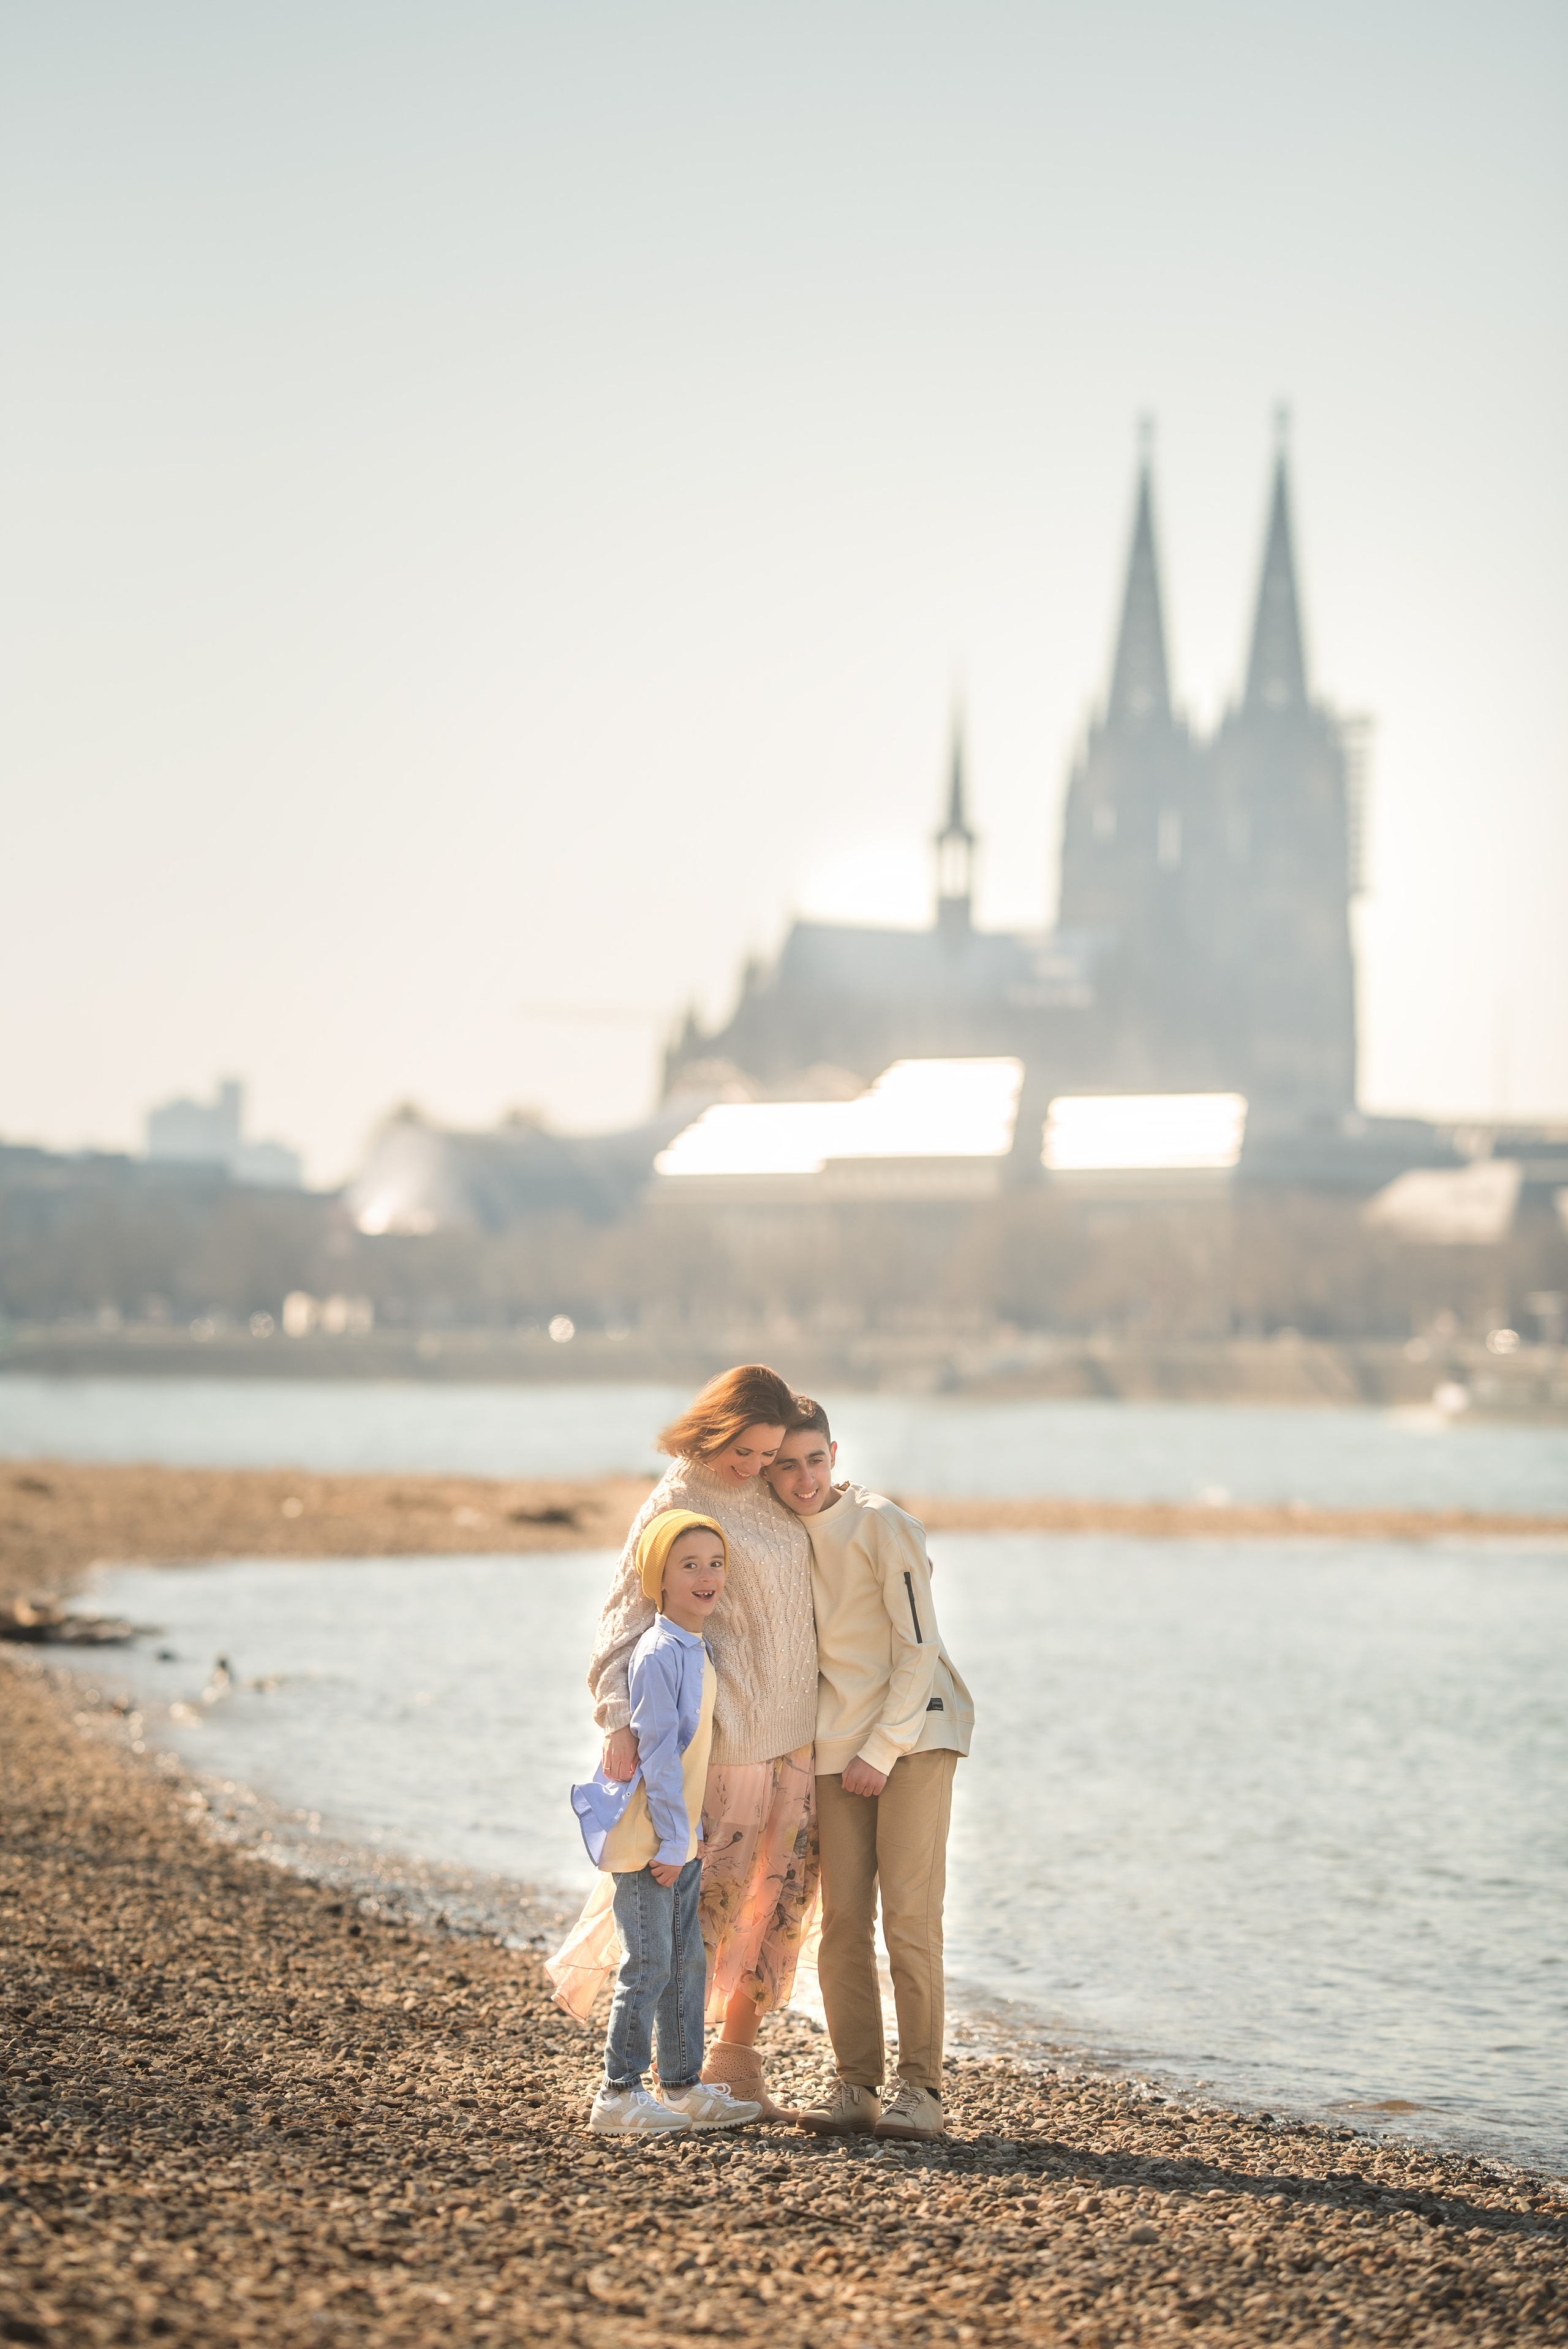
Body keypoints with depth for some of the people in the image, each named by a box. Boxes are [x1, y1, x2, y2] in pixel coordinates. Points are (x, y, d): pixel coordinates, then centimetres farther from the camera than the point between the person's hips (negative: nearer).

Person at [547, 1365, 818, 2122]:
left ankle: (737, 2061, 18)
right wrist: (618, 1724, -29)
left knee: (778, 1898, 9)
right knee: (709, 1898, -2)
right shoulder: (674, 1506, -12)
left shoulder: (766, 1490, 8)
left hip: (792, 1730, 7)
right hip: (725, 1736, -7)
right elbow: (624, 1622, -18)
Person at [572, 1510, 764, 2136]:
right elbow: (657, 1753, -20)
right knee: (649, 1964, -6)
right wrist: (671, 1841, -18)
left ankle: (683, 2085, 21)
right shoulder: (659, 1653, -18)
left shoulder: (696, 1653, 11)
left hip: (680, 1836, 9)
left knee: (687, 1961, 13)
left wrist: (690, 1838, 19)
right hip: (646, 1837, -9)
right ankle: (618, 2095, 0)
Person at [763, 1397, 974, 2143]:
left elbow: (919, 1648, -11)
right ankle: (856, 2086, 4)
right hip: (837, 1744, 5)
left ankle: (920, 2088, -8)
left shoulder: (882, 1527, -11)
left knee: (908, 1914, -11)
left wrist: (881, 1752, -12)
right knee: (842, 1921, -1)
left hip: (914, 1732, -5)